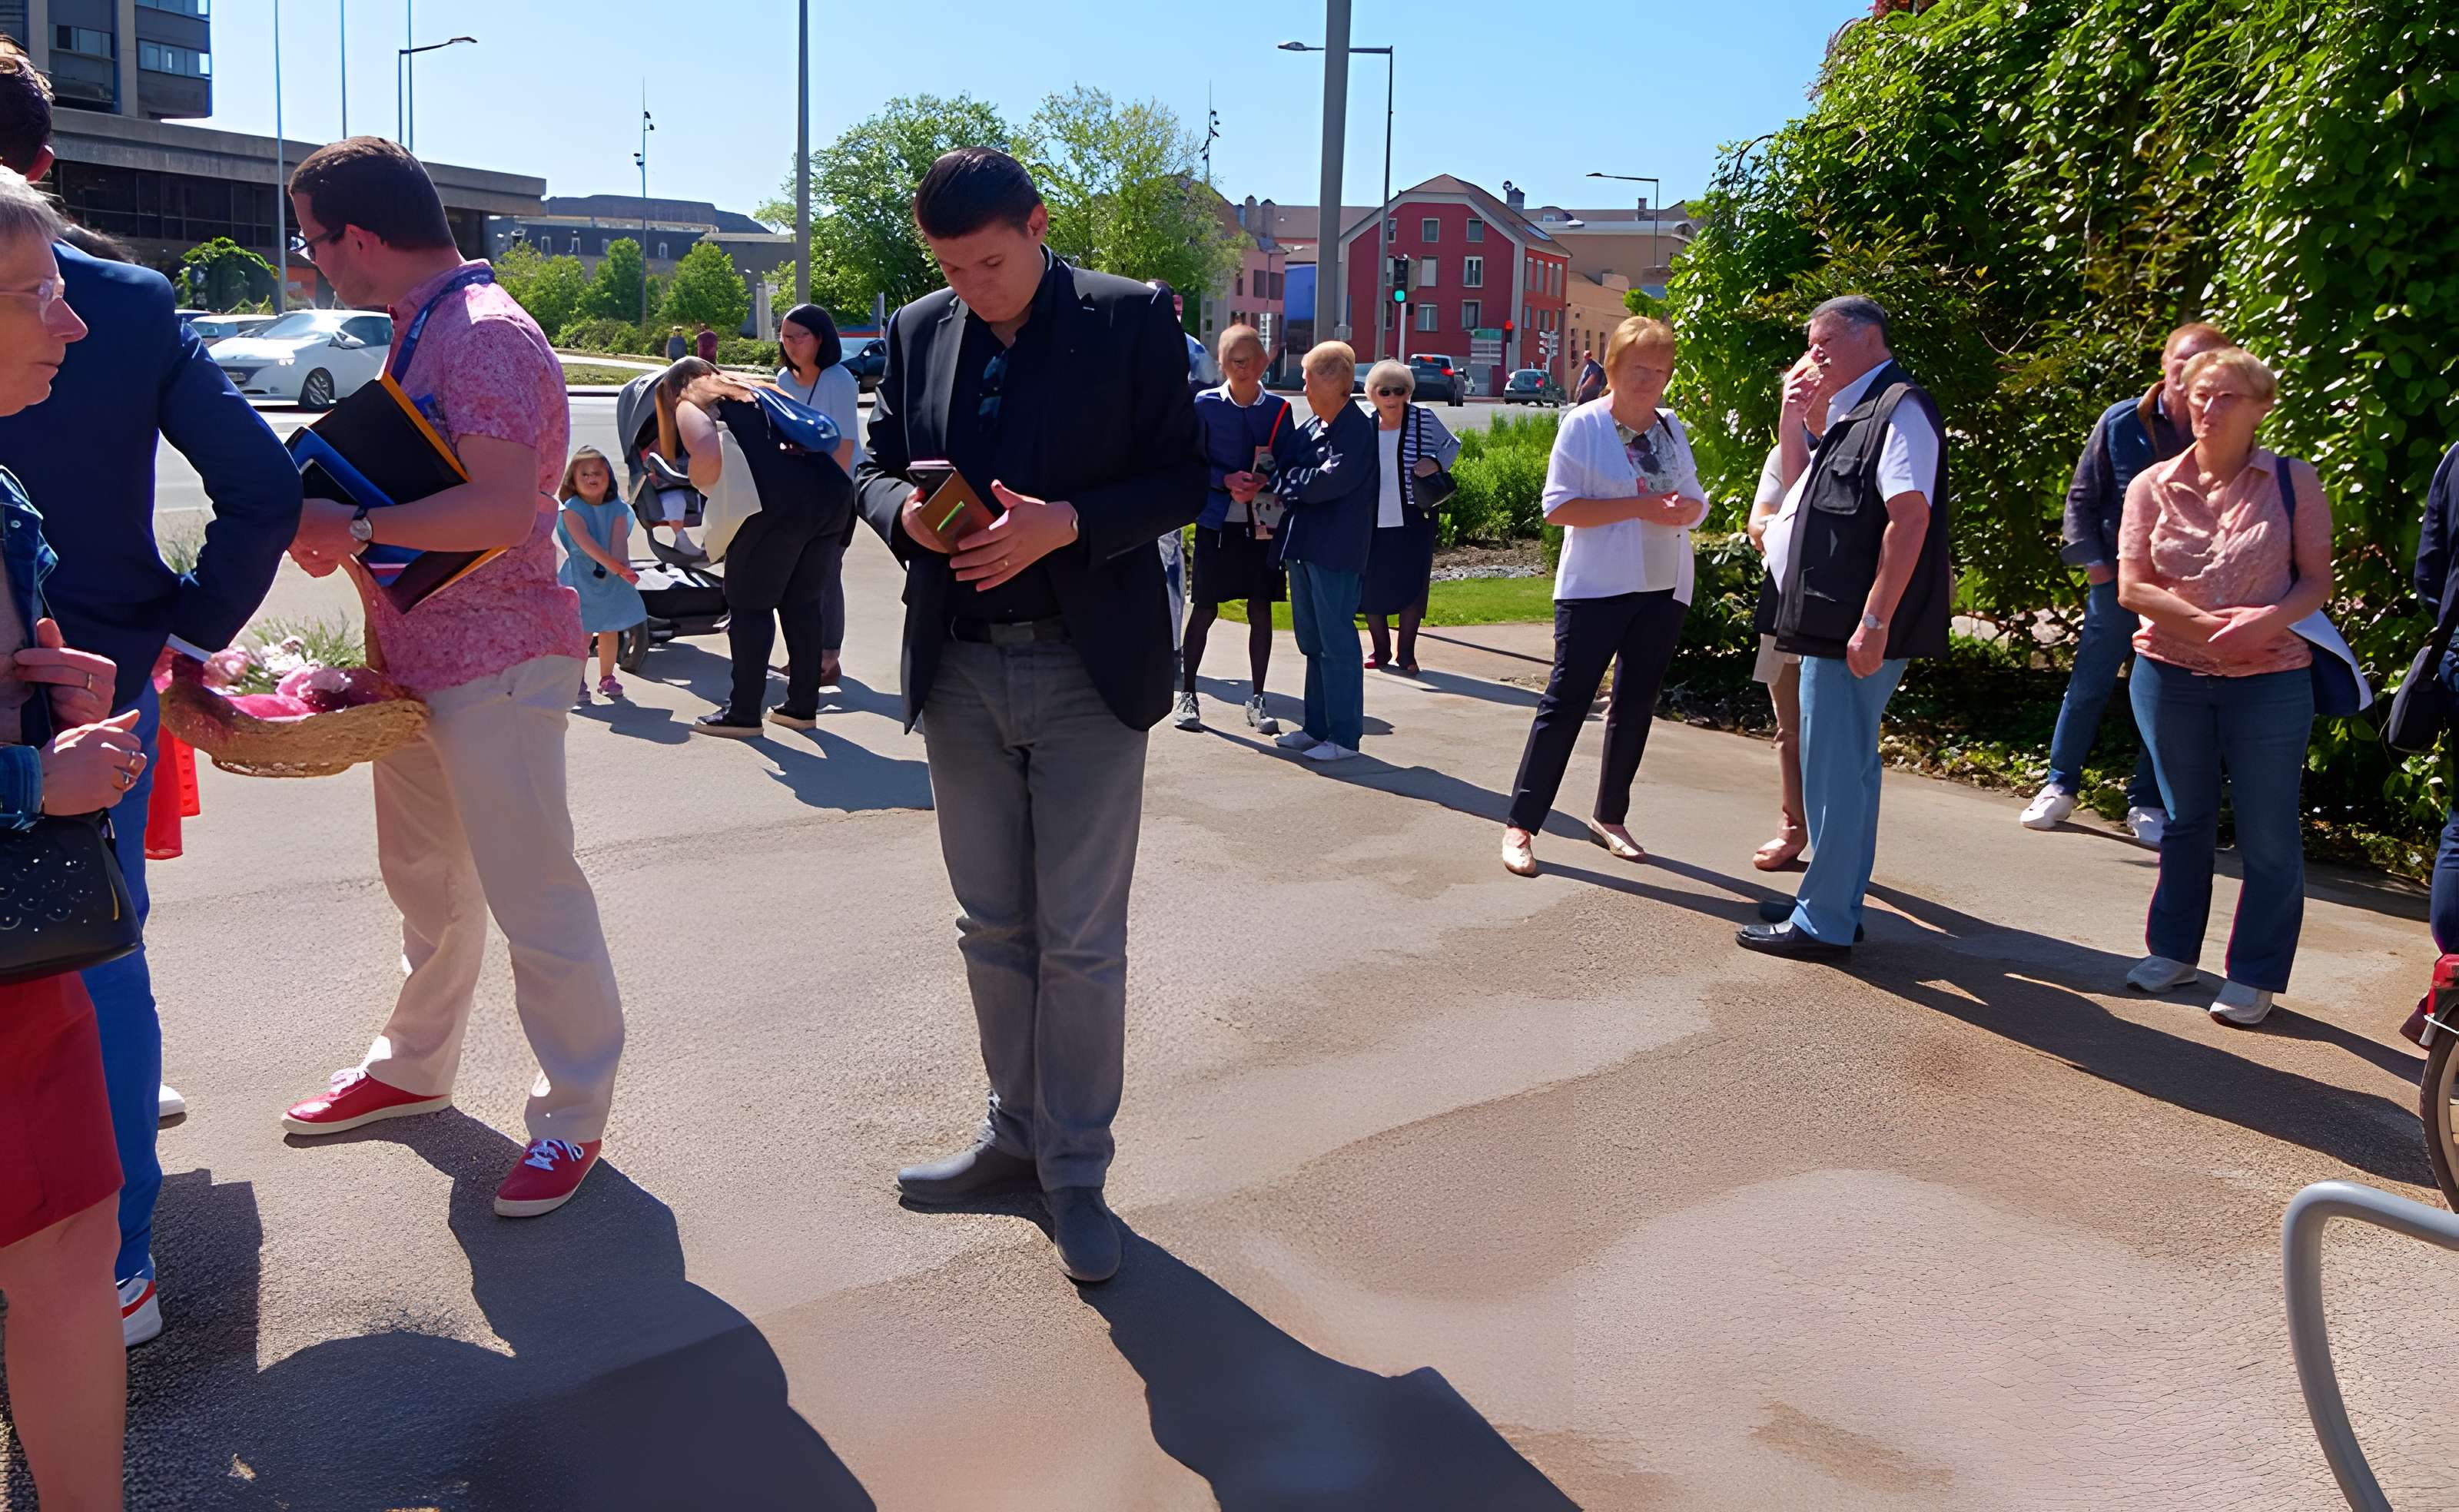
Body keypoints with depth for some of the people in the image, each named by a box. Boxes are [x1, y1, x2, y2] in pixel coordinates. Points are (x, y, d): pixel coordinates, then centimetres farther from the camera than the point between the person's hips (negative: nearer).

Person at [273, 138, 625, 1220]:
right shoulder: (415, 329, 14)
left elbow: (502, 507, -28)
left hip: (495, 660, -10)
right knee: (425, 880, 22)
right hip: (415, 656, 10)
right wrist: (328, 522, 6)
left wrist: (351, 524, -20)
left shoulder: (485, 333, -17)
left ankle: (574, 1117, 8)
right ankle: (413, 1068, 39)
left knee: (532, 893, -3)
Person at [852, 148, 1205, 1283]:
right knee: (993, 929, 14)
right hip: (959, 670, 5)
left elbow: (1185, 477, -6)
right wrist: (904, 512, -10)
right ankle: (1017, 1134, 31)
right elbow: (875, 464, 13)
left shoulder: (1131, 320, -5)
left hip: (1087, 671, -4)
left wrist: (1066, 524, -22)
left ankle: (1076, 1169, 17)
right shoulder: (917, 332, 8)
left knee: (1081, 941, 2)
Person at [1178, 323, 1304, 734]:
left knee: (1261, 611, 5)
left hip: (1263, 524, 2)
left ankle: (1256, 700, 16)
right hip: (1217, 522, -2)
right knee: (1204, 610, 1)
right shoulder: (1205, 404, -1)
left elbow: (1292, 464, 4)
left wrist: (1265, 481, -16)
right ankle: (1186, 693, 15)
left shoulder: (1278, 409, 4)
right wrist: (1226, 480, -17)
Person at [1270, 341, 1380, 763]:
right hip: (1304, 545, 9)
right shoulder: (1311, 426, 12)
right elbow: (1290, 468, 15)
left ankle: (1344, 736, 5)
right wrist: (1281, 481, -7)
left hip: (1336, 552, -9)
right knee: (1312, 642, 14)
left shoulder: (1356, 431, -13)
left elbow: (1325, 483, -20)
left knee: (1336, 643, -3)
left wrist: (1279, 479, -7)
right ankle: (1317, 727, 25)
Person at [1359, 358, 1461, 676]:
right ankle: (1380, 649, 22)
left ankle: (1405, 654, 12)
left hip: (1412, 519, -2)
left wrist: (1435, 462, -11)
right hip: (1373, 520, 2)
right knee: (1370, 586, 6)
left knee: (1411, 585, 1)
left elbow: (1451, 446, 8)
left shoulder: (1424, 418, -5)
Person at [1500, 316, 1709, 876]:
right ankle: (1520, 825, -1)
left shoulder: (1672, 428, 10)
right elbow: (1559, 507, -14)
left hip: (1663, 590, 6)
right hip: (1596, 589, -6)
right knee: (1566, 702, -5)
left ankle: (1610, 817, 25)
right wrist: (1641, 506, -21)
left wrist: (1684, 509, -11)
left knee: (1636, 707, 12)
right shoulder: (1584, 424, -7)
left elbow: (1697, 503, 14)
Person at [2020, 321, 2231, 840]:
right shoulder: (2122, 422, -3)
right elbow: (2083, 495, 5)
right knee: (2089, 686, 7)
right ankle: (2059, 785, 21)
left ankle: (2147, 803, 19)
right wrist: (2092, 558, -3)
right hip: (2119, 578, 0)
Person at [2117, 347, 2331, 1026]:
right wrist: (2213, 624, -18)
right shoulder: (2152, 487, 1)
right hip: (2170, 675, 2)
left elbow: (2317, 581, -1)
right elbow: (2132, 587, -5)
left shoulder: (2294, 482, -2)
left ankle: (2254, 975, 15)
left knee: (2268, 833, 3)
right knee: (2184, 819, 15)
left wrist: (2269, 620, -22)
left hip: (2270, 682, -2)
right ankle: (2172, 949, 29)